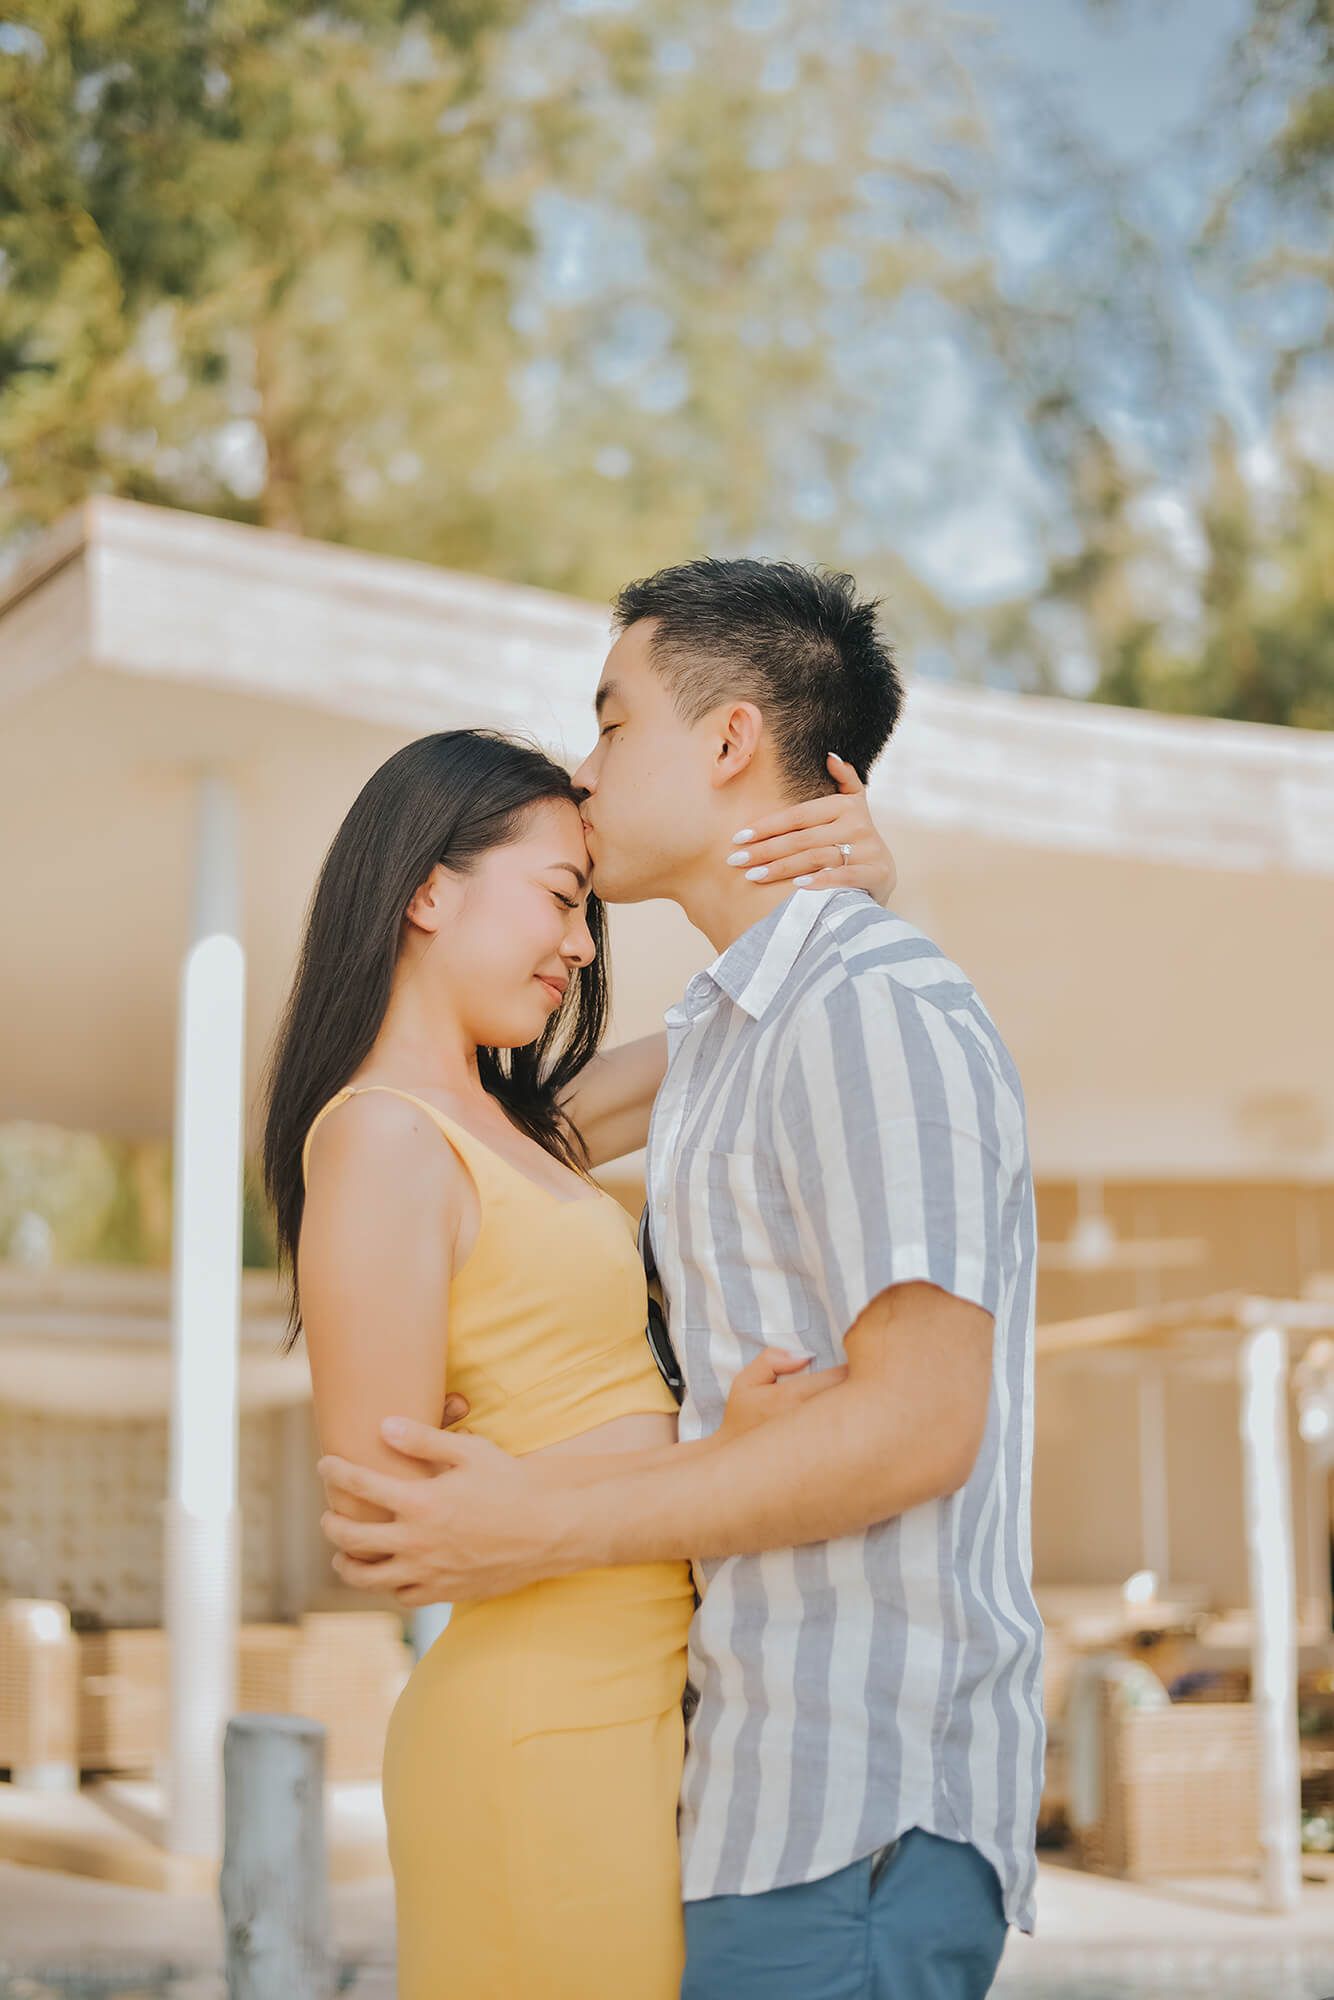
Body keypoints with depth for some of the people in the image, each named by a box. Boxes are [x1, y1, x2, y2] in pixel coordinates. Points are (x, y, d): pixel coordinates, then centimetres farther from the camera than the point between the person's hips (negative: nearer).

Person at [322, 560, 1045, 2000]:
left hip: (860, 1816, -9)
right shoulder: (728, 1038, 19)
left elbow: (919, 1422, -20)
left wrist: (544, 1532, -18)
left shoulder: (876, 1011, -12)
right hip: (779, 1786, 9)